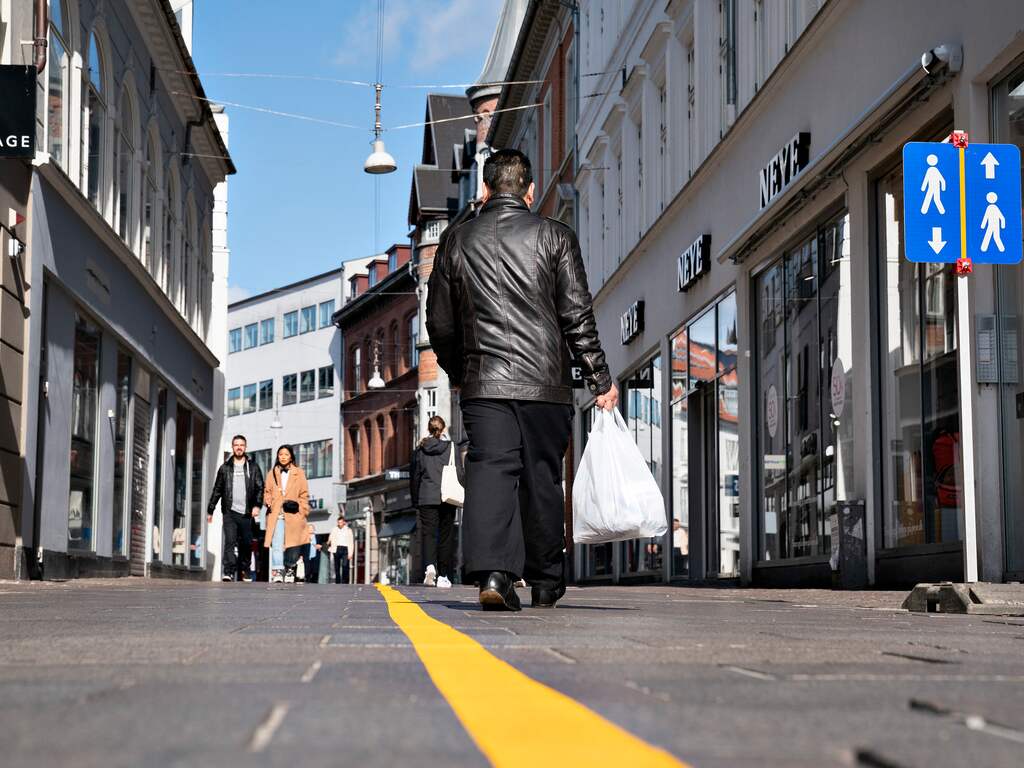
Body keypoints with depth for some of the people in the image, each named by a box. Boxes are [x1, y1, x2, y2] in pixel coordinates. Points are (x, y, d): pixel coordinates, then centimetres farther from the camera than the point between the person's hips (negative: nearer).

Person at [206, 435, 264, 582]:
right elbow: (217, 490, 16)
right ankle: (228, 572, -20)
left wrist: (257, 505, -10)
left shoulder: (253, 467, 10)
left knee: (246, 545, 5)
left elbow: (260, 488, 5)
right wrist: (210, 510, 15)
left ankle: (244, 572, 18)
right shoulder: (225, 468, 12)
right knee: (230, 541, -14)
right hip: (230, 511, -1)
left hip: (246, 513, 1)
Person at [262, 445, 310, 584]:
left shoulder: (299, 473, 13)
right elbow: (267, 492, 16)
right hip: (276, 515, 0)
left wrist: (302, 510, -1)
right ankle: (277, 572, -18)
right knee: (277, 545, -12)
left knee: (293, 545, -1)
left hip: (293, 516, 0)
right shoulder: (272, 474, 17)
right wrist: (268, 502, -5)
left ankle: (290, 569, 16)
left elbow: (304, 495, 11)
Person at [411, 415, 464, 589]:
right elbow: (460, 474, 0)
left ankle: (430, 566, -25)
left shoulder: (420, 449, 5)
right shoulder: (452, 447, 1)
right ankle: (443, 576, 6)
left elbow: (414, 475, 8)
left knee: (428, 532, 0)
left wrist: (415, 500, 16)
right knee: (446, 536, 6)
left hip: (426, 498, 0)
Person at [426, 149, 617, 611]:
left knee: (490, 470, -4)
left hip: (483, 382, 1)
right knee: (541, 478, 9)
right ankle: (545, 582, 19)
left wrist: (458, 373, 27)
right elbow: (577, 316, -2)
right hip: (545, 382, -1)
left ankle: (492, 572, -21)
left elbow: (440, 321, 12)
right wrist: (600, 381, 3)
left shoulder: (457, 241, 8)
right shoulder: (554, 236, 2)